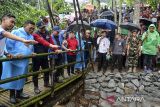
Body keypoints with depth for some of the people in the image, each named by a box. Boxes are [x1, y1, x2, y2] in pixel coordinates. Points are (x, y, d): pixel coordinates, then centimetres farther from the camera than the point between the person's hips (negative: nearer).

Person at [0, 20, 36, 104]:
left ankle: (19, 93, 31)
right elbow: (9, 44, -14)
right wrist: (15, 54, -23)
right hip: (14, 60, -6)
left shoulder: (31, 37, 15)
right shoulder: (16, 32, -6)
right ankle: (12, 95, 18)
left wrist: (31, 53, 3)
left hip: (24, 61, 7)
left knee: (21, 78, 15)